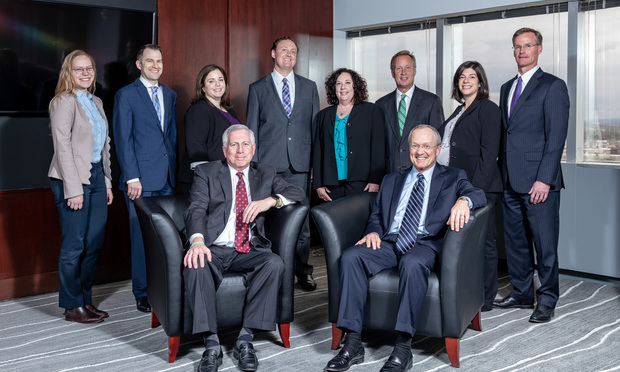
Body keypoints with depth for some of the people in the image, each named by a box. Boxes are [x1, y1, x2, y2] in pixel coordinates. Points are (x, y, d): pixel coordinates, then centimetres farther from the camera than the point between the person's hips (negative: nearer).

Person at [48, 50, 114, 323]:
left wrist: (107, 181, 14)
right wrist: (73, 189, -17)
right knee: (74, 245, -2)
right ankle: (72, 306, 8)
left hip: (96, 177, 8)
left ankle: (86, 300, 20)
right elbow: (63, 148, -13)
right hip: (73, 179, -7)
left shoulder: (96, 102, 16)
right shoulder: (63, 102, -7)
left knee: (94, 243, 9)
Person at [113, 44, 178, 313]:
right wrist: (132, 177, -13)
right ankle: (142, 293, 10)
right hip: (141, 178, -5)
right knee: (142, 235, -1)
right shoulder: (126, 95, -1)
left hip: (167, 177, 5)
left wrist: (175, 169, 11)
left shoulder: (170, 95, 16)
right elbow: (123, 138, -6)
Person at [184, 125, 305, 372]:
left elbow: (297, 193, 9)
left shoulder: (266, 174, 19)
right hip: (214, 249, -2)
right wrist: (197, 241, -25)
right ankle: (211, 345, -27)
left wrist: (271, 200, -12)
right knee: (195, 267, -34)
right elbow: (196, 210, -4)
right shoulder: (206, 172, 11)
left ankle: (245, 340, -23)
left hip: (249, 251, 2)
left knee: (275, 263, -29)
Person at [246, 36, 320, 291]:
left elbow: (315, 125, 13)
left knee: (301, 219, 2)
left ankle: (303, 272, 14)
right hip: (269, 164, -1)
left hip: (300, 164, 1)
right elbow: (251, 129, 7)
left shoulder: (309, 87, 13)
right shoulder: (258, 88, 9)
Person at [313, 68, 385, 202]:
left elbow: (378, 148, 1)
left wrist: (375, 181, -9)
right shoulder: (323, 115, 16)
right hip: (332, 184, 3)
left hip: (360, 184, -3)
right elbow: (317, 151, 14)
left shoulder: (371, 111, 8)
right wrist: (318, 185, 5)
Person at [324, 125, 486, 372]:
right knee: (351, 256, -25)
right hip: (389, 242, 4)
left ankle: (402, 349, -33)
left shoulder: (452, 177, 16)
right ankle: (353, 344, -25)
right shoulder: (392, 180, 27)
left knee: (413, 264, -39)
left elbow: (478, 194, -2)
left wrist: (463, 200, -27)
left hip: (425, 243, -3)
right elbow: (376, 216, 23)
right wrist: (373, 231, -1)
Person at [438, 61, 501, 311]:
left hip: (479, 188, -8)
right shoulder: (459, 111, 20)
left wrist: (476, 188, -21)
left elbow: (489, 154, -14)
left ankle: (485, 298, 10)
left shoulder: (488, 109, -6)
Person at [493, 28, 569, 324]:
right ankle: (522, 293, 25)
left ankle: (547, 300, 12)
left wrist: (544, 179, -17)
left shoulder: (553, 86, -3)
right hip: (511, 181, 7)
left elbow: (556, 137, -10)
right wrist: (501, 173, 11)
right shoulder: (507, 88, 18)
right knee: (515, 241, 13)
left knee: (545, 243, -1)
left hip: (539, 181, -7)